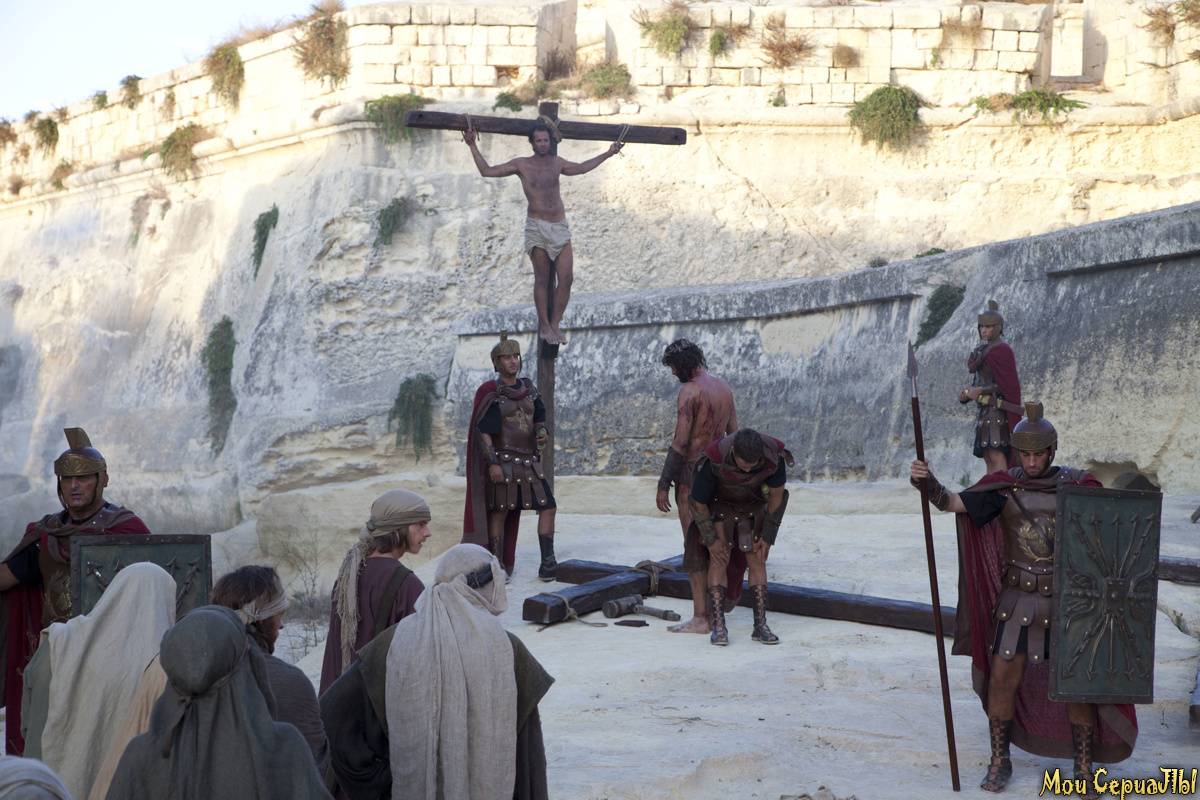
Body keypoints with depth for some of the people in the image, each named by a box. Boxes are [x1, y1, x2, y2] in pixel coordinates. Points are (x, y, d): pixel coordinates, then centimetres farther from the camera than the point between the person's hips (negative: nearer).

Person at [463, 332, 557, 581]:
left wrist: (542, 433, -3)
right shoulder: (490, 393, -6)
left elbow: (538, 418, 21)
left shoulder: (528, 389, 12)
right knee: (499, 512, 0)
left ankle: (548, 562, 2)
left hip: (529, 462, 5)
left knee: (548, 506, -3)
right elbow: (483, 431, -10)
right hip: (503, 463, -5)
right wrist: (492, 463, -18)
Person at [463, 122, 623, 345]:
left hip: (560, 227, 4)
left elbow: (581, 168, 33)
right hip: (537, 227, -4)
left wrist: (608, 154, 36)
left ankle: (555, 323, 6)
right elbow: (487, 171, 2)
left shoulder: (557, 163, 13)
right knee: (542, 279, -2)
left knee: (566, 278, -6)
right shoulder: (522, 165, 2)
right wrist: (473, 146, -5)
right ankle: (544, 326, 7)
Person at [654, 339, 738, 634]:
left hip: (691, 473, -8)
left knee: (695, 548, -4)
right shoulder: (724, 388, 11)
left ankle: (700, 618, -3)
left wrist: (663, 484, -15)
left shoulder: (689, 391, -14)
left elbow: (680, 443, -18)